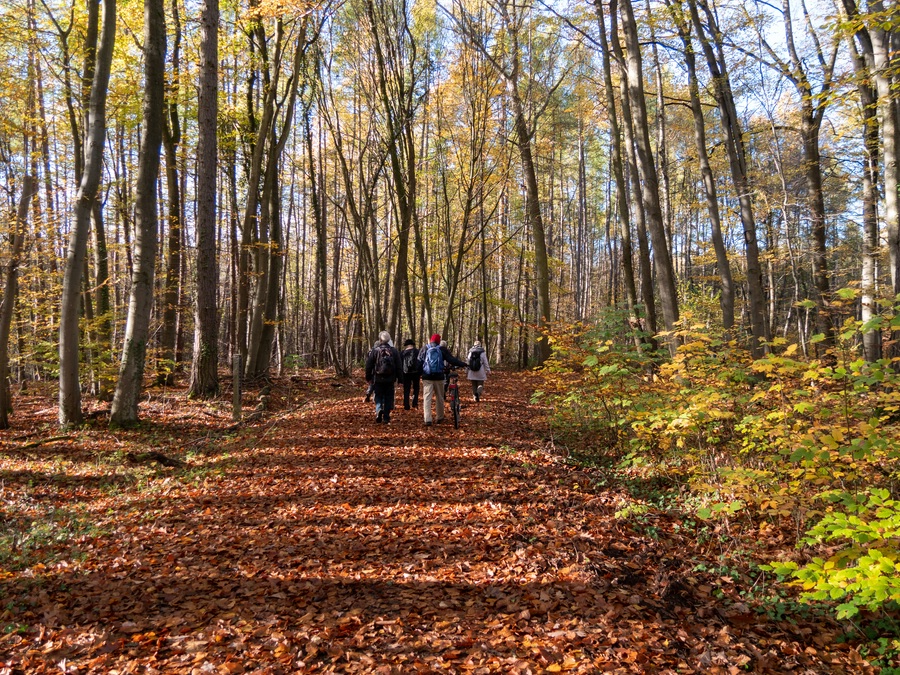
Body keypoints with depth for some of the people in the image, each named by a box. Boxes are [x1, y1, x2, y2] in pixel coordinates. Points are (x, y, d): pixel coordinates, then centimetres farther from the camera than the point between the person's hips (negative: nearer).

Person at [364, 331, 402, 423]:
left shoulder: (375, 350, -6)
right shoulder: (394, 351, 2)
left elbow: (369, 365, -3)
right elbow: (398, 366, 5)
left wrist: (368, 377, 7)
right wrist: (397, 377, 12)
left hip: (378, 379, -2)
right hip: (390, 379, 2)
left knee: (378, 396, 9)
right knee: (388, 398, 9)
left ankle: (378, 410, -19)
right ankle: (386, 418, 10)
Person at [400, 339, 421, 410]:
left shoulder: (402, 353, 2)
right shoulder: (417, 352, 0)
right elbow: (421, 363, 0)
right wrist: (421, 373, 5)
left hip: (406, 373, 0)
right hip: (416, 372, 0)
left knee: (406, 389, 6)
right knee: (416, 388, 14)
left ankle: (406, 405, 4)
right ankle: (415, 402, -1)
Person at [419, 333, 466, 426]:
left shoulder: (424, 349, 4)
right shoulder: (442, 349, -1)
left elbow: (419, 362, 5)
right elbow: (452, 359, -5)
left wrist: (420, 373, 16)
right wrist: (463, 364, 2)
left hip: (427, 377, 0)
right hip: (439, 377, 0)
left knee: (427, 397, -2)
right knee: (439, 397, 14)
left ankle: (427, 420, -12)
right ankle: (439, 418, 23)